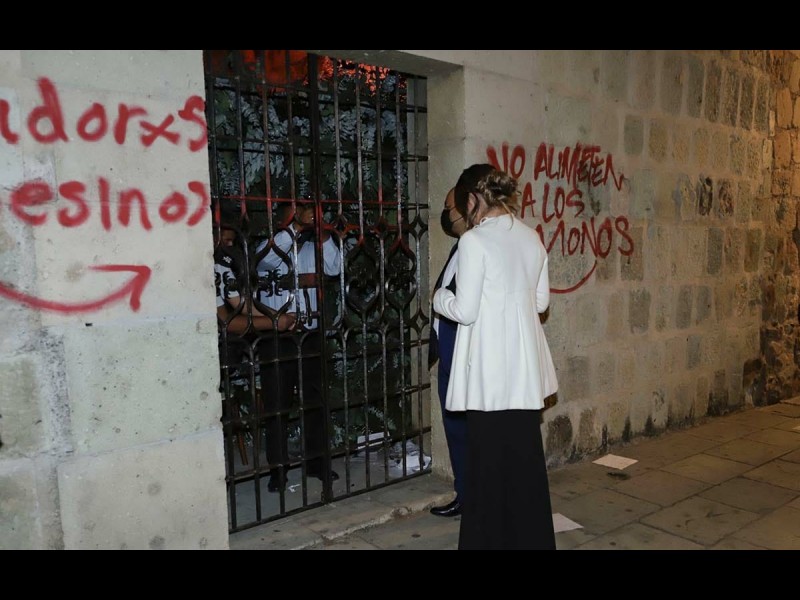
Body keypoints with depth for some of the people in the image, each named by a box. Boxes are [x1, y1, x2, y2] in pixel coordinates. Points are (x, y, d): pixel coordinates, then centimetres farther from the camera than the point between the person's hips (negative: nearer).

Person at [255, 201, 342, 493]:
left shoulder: (313, 248, 12)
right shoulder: (269, 246, 1)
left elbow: (334, 267, -6)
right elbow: (265, 259, -23)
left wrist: (322, 231, -12)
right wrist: (296, 226, -26)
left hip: (311, 334, 4)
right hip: (278, 336, -4)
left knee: (315, 402, 11)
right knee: (277, 406, 2)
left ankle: (315, 460, 25)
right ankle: (278, 468, 12)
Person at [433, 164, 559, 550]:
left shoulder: (474, 240, -13)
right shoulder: (531, 238, 7)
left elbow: (465, 311, -14)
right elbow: (541, 300, 13)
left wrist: (441, 298, 5)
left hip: (490, 370, -7)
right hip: (525, 367, 7)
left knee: (489, 461, 6)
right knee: (525, 456, 16)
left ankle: (490, 538, 21)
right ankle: (531, 538, 30)